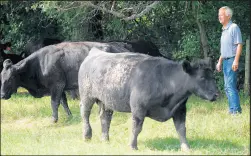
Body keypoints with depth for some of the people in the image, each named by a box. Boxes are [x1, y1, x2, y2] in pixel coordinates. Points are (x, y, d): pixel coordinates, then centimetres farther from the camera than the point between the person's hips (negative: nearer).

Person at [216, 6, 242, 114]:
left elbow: (239, 45, -15)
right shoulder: (224, 30, 18)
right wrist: (219, 62, 24)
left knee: (230, 86, -14)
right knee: (227, 87, 9)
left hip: (232, 60, -9)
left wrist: (236, 61, -22)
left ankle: (235, 110, -14)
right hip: (225, 61, 10)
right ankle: (233, 109, 13)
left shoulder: (234, 27, -9)